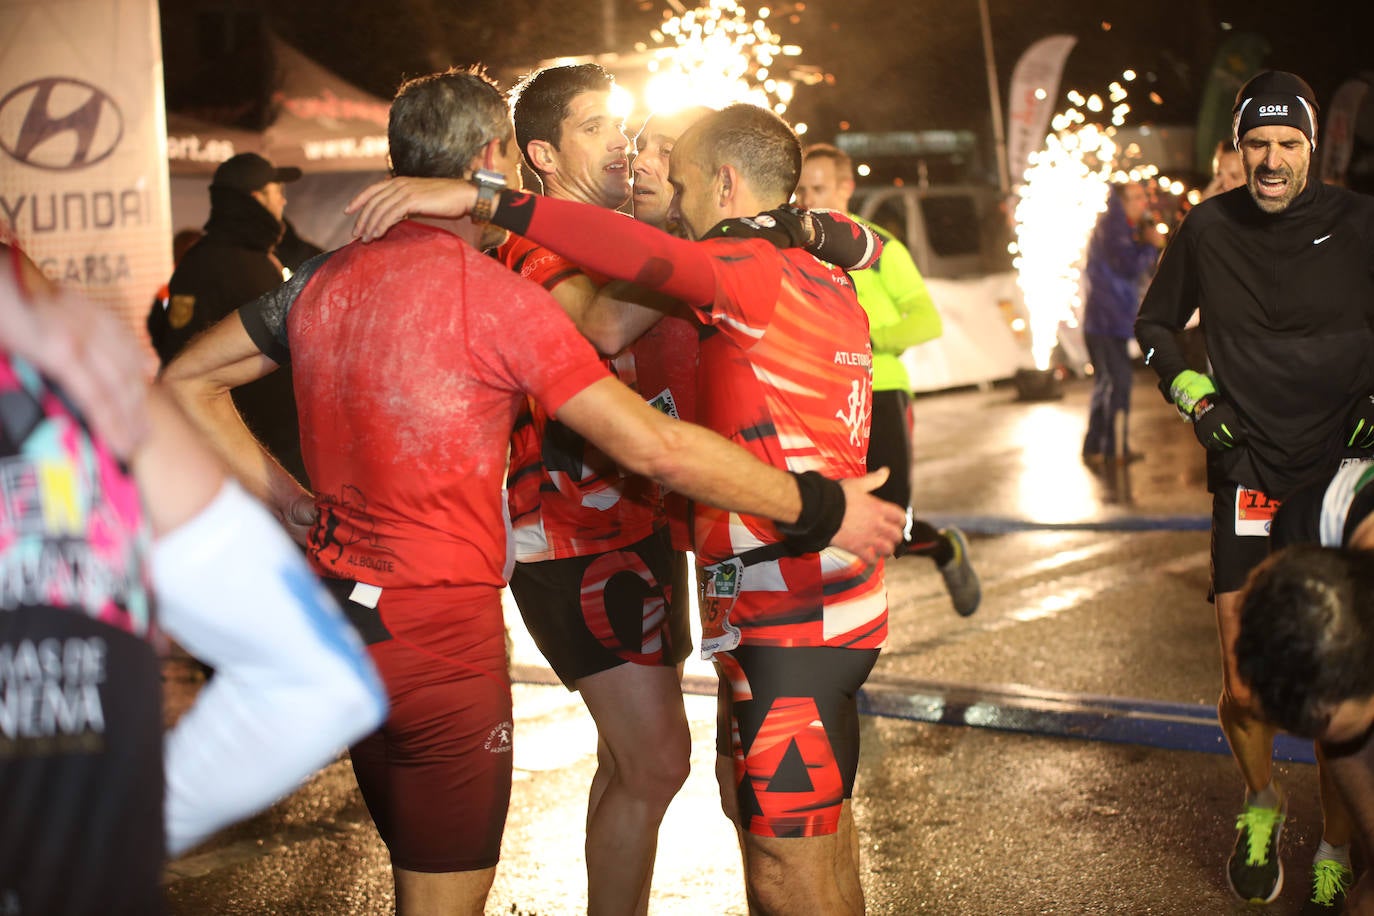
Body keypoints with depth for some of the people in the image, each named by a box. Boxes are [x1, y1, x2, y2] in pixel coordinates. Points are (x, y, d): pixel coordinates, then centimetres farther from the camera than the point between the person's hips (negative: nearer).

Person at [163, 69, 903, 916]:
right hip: (440, 636, -7)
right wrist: (821, 510, -10)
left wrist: (294, 504, 8)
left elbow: (187, 384, 12)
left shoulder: (326, 279, 5)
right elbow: (655, 447, -18)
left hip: (339, 621, 7)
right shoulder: (498, 297, -15)